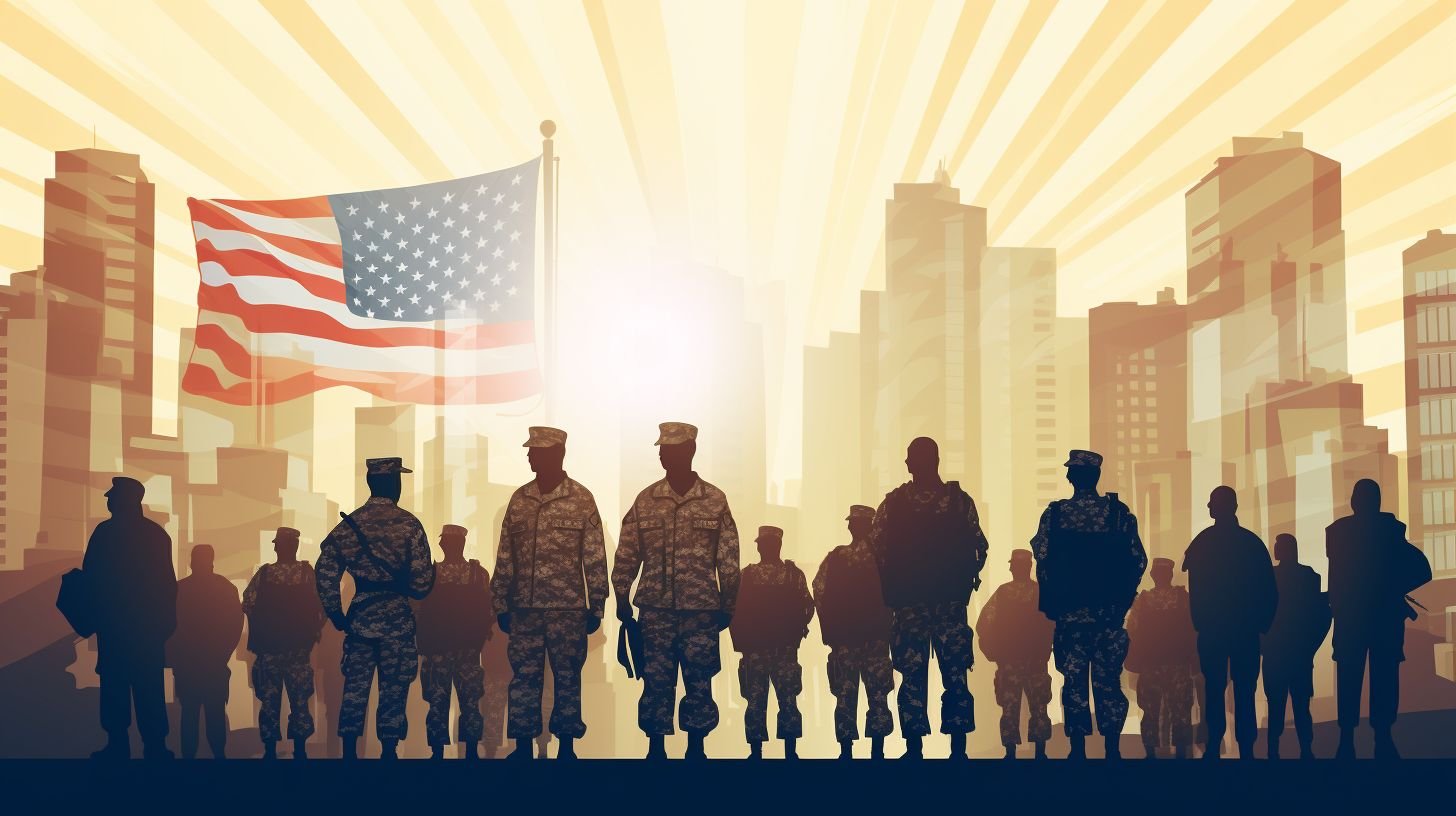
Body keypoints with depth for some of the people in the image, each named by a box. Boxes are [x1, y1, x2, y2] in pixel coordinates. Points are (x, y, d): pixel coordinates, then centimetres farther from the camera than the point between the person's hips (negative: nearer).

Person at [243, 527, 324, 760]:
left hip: (268, 647, 0)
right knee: (299, 700, 8)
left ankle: (270, 751, 9)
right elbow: (320, 608, -8)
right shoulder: (308, 573, -8)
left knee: (269, 700, 8)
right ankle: (300, 751, 8)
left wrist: (260, 632, 11)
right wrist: (313, 633, 9)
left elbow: (248, 605, -6)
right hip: (299, 647, 0)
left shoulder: (264, 573, -8)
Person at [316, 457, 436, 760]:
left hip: (360, 616, 3)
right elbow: (422, 581, -12)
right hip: (397, 619, -3)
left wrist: (335, 613, 7)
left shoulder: (348, 523, 1)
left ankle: (349, 751, 14)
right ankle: (388, 751, 8)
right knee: (393, 689, 5)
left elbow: (325, 573, -1)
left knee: (355, 687, 12)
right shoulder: (409, 524, -9)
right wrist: (412, 589, 10)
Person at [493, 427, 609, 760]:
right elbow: (505, 557, 10)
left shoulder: (581, 499, -4)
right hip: (525, 608, 3)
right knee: (524, 678, 6)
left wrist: (596, 606, -4)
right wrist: (501, 604, 8)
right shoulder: (519, 499, 7)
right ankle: (523, 746, 15)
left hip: (569, 608, -3)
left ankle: (566, 747, 14)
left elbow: (595, 558, -3)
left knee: (567, 678, 5)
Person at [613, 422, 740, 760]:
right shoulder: (645, 500, 4)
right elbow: (626, 555, 6)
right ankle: (655, 749, 14)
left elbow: (729, 560, 2)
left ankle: (696, 748, 16)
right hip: (655, 610, 1)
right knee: (655, 682, 5)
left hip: (702, 610, -1)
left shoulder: (716, 501, 0)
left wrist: (727, 606, 0)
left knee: (699, 682, 5)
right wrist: (622, 599, 2)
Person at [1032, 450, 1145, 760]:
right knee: (1108, 680, 8)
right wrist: (1122, 596, 11)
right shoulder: (1120, 513, -4)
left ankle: (1078, 748, 8)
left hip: (1069, 611, 0)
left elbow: (1041, 559, -4)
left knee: (1074, 679, 7)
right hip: (1110, 612, 1)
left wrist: (1052, 599, 10)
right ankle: (1112, 748, 8)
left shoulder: (1054, 513, -5)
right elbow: (1138, 560, -3)